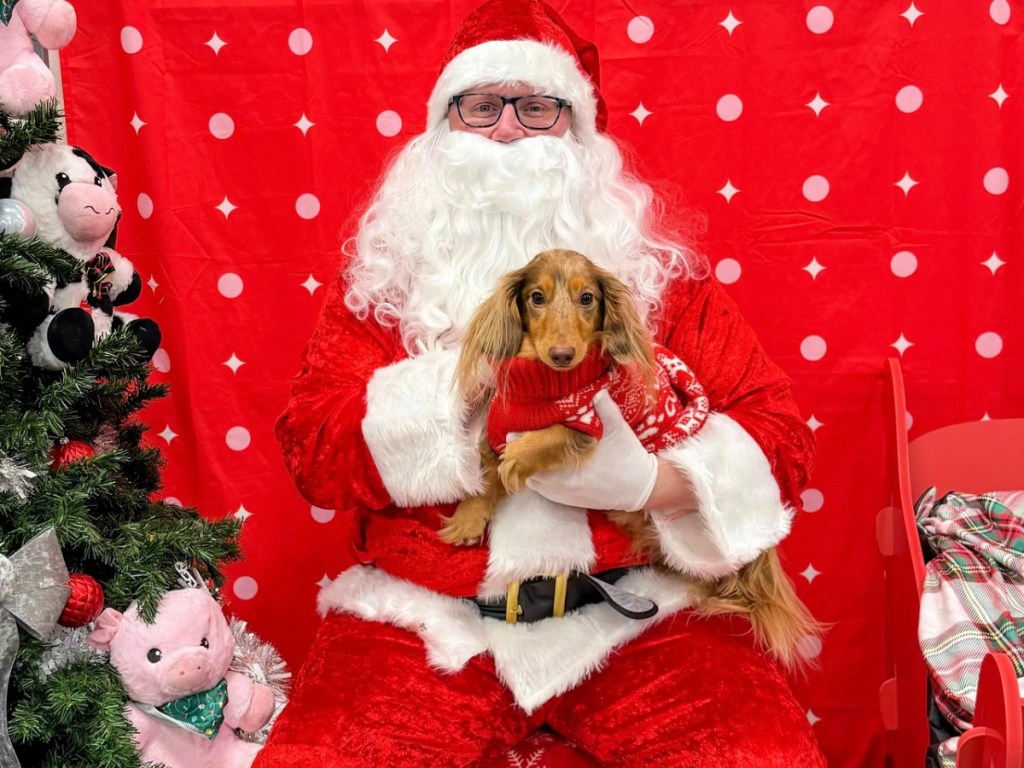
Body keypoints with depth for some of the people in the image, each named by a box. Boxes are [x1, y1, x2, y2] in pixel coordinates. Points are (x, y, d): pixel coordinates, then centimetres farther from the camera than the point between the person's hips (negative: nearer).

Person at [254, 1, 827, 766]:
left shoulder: (659, 271, 6)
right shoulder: (381, 277, 7)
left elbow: (778, 441, 0)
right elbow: (313, 449, -3)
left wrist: (630, 473, -18)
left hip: (638, 614, 0)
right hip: (423, 618, 1)